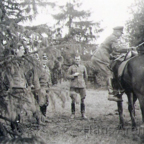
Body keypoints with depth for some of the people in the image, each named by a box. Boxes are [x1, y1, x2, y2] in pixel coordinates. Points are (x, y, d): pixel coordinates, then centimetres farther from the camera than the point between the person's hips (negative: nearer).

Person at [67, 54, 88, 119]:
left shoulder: (83, 67, 10)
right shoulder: (71, 67, 4)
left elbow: (86, 76, 20)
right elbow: (68, 76, 2)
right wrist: (73, 75, -12)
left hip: (82, 85, 2)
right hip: (73, 86, -2)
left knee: (82, 100, 2)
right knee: (73, 100, -5)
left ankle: (83, 114, 9)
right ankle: (73, 113, 6)